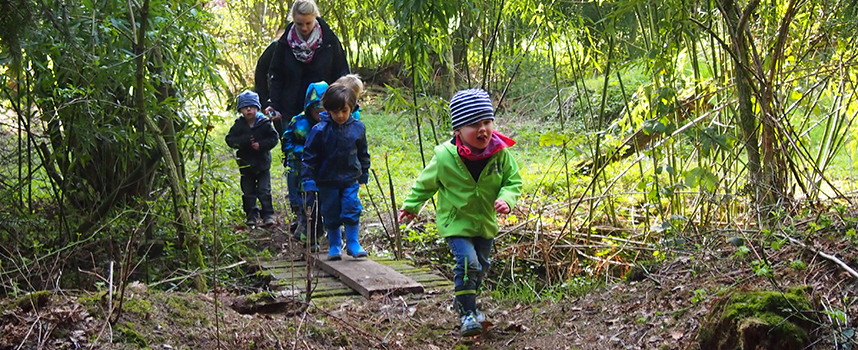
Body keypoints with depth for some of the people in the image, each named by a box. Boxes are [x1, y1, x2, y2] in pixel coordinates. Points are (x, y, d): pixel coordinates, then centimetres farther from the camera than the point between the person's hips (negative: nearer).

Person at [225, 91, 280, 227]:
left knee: (264, 191, -2)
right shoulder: (239, 125, -3)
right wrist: (243, 141, -22)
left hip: (262, 163, -2)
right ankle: (251, 215, 20)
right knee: (248, 192, 9)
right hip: (246, 164, 2)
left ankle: (268, 214, 7)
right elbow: (229, 139, -6)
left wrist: (261, 145, -19)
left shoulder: (264, 123, -7)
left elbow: (273, 138, -5)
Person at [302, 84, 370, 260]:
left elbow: (363, 153, 12)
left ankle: (353, 243, 9)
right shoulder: (320, 130, -13)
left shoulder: (358, 128, -4)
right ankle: (334, 245, 22)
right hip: (327, 181, -1)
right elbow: (309, 156, -7)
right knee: (331, 213, 7)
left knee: (352, 209, -6)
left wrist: (364, 173, 20)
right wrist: (309, 181, -10)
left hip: (351, 179, 1)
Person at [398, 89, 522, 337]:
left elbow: (513, 181, -3)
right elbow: (426, 183, -2)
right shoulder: (445, 157, -21)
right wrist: (411, 205, 10)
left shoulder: (501, 153, -15)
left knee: (480, 267, 18)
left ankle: (463, 302, 44)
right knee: (467, 262, -21)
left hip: (486, 222, 4)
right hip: (456, 223, -4)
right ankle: (467, 314, -6)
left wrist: (506, 199, -25)